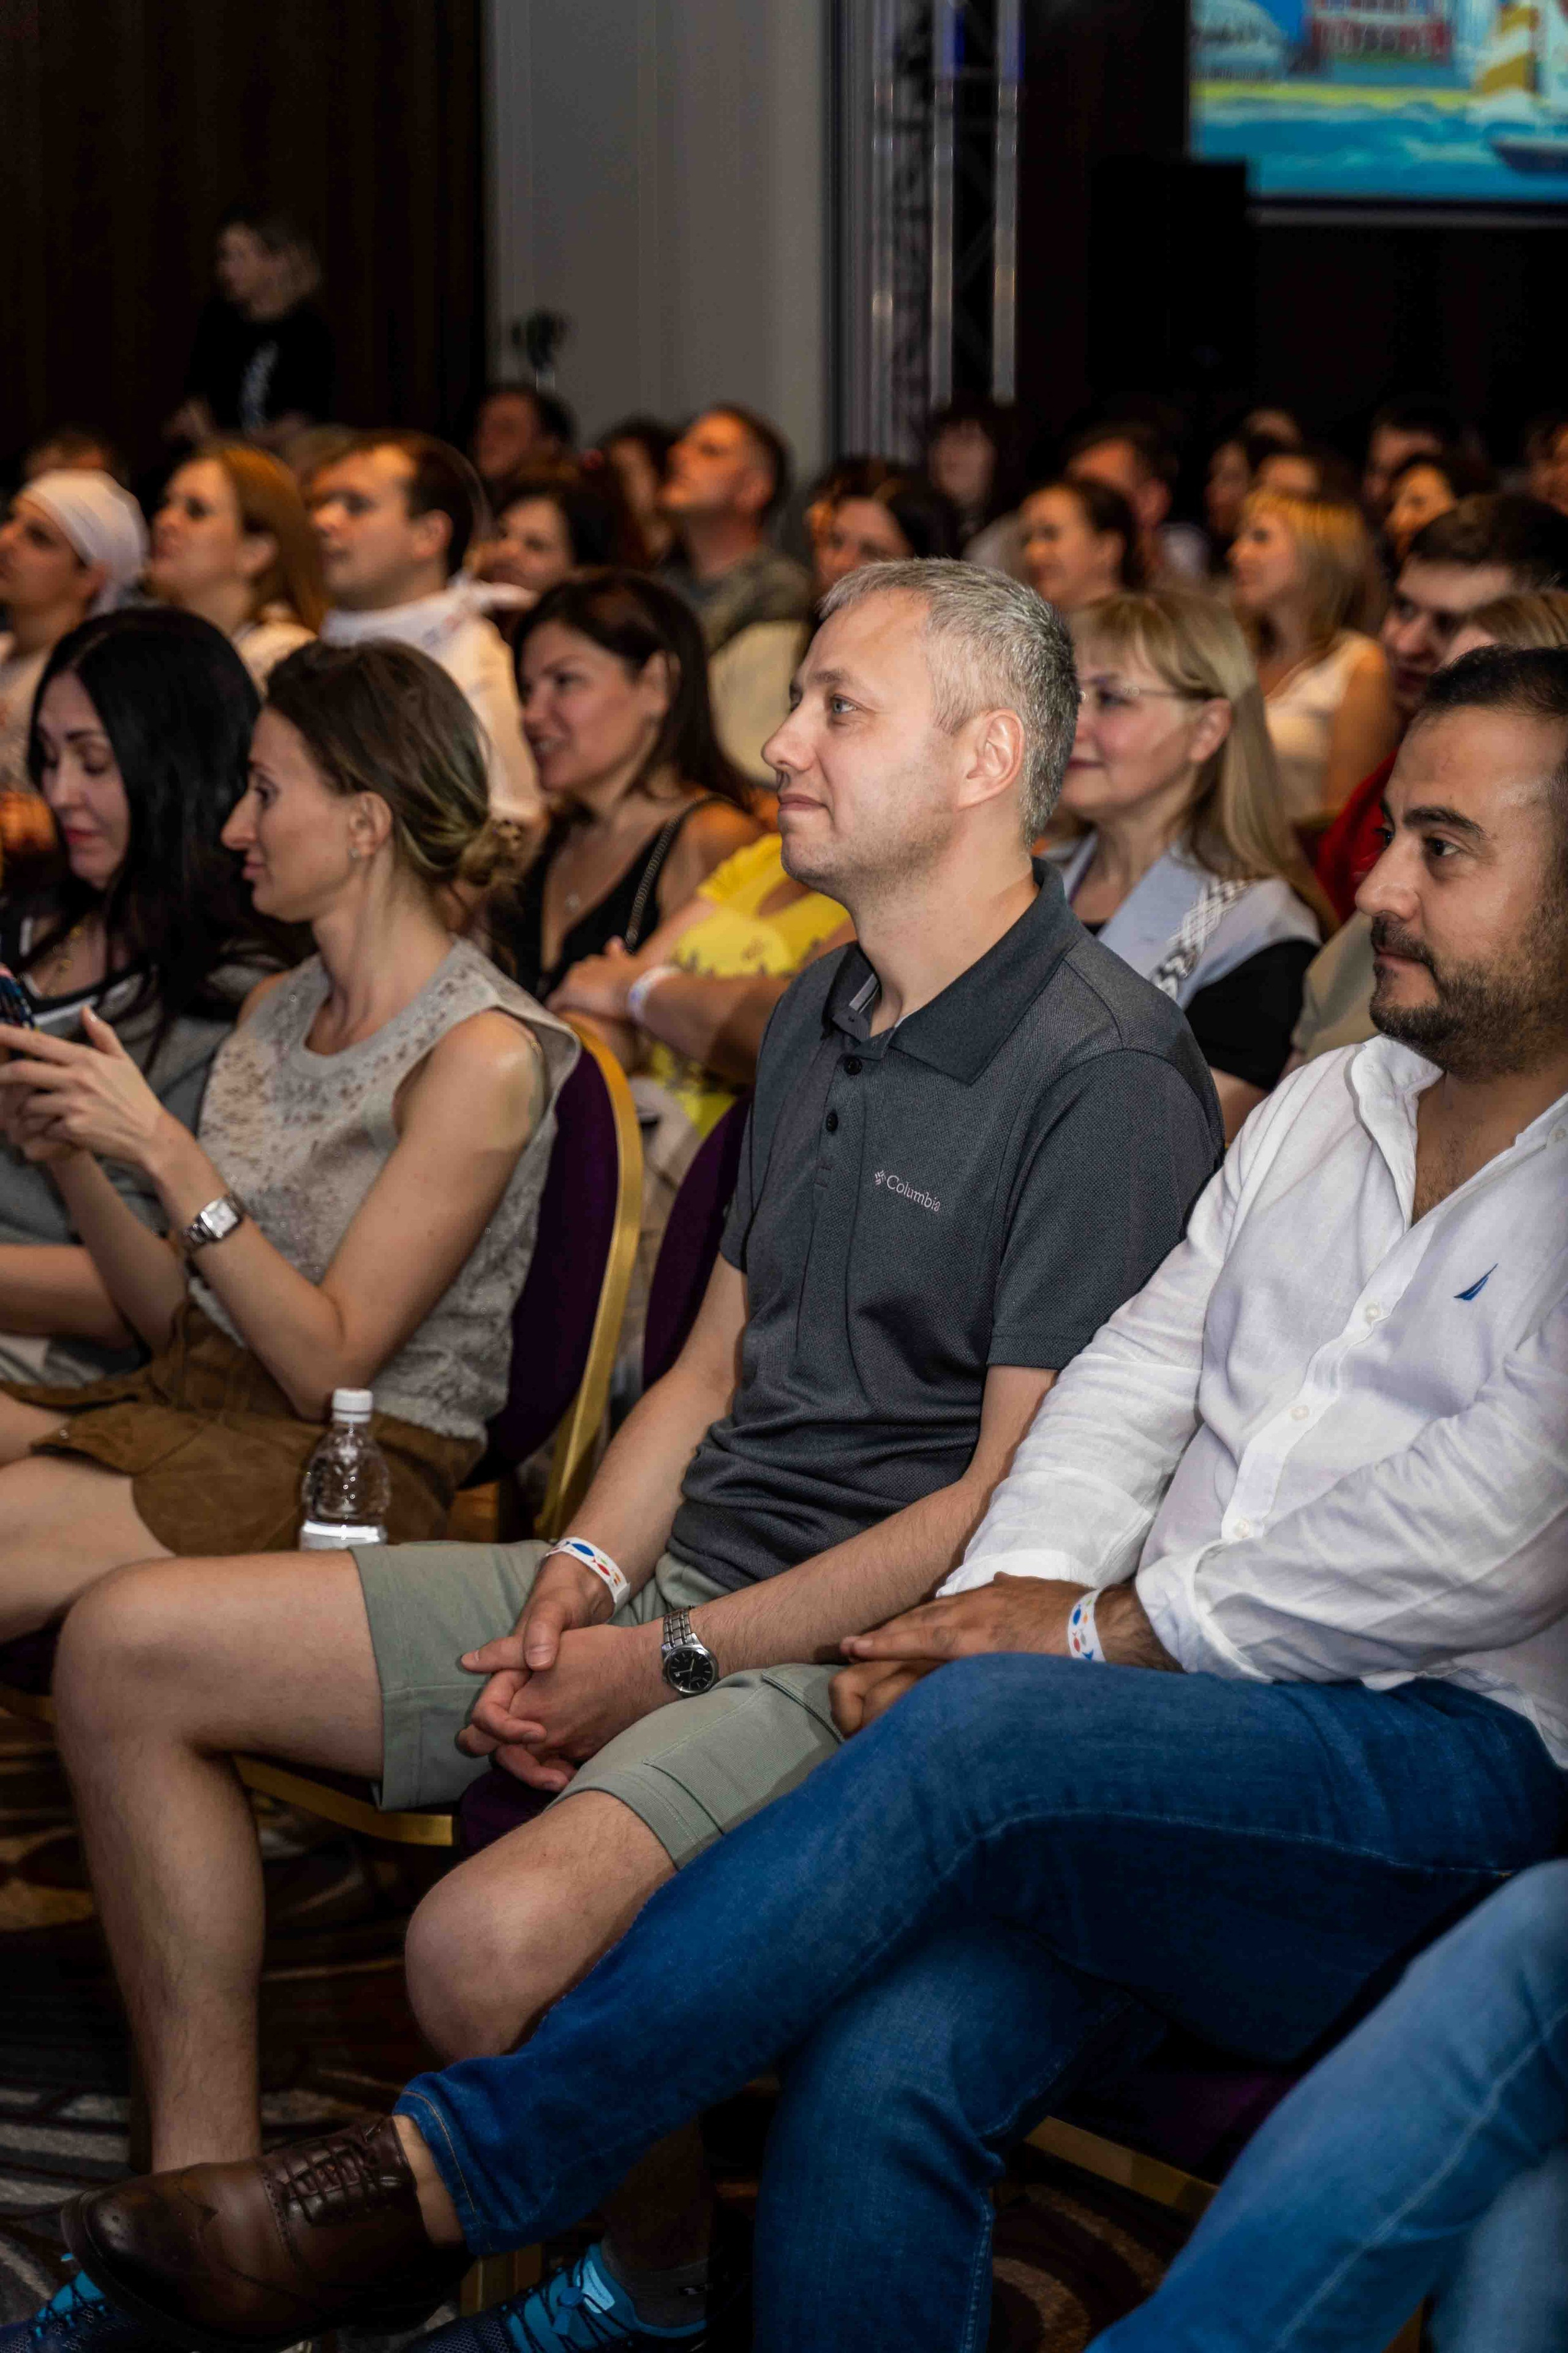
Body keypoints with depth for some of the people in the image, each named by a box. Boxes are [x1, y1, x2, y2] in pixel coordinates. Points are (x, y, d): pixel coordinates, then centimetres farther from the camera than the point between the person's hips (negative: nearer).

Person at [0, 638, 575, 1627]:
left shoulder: (481, 1057, -12)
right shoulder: (275, 1008, 13)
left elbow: (329, 1366, -15)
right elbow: (178, 1316, 14)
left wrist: (164, 1152, -20)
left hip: (356, 1462, -7)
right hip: (190, 1398, 8)